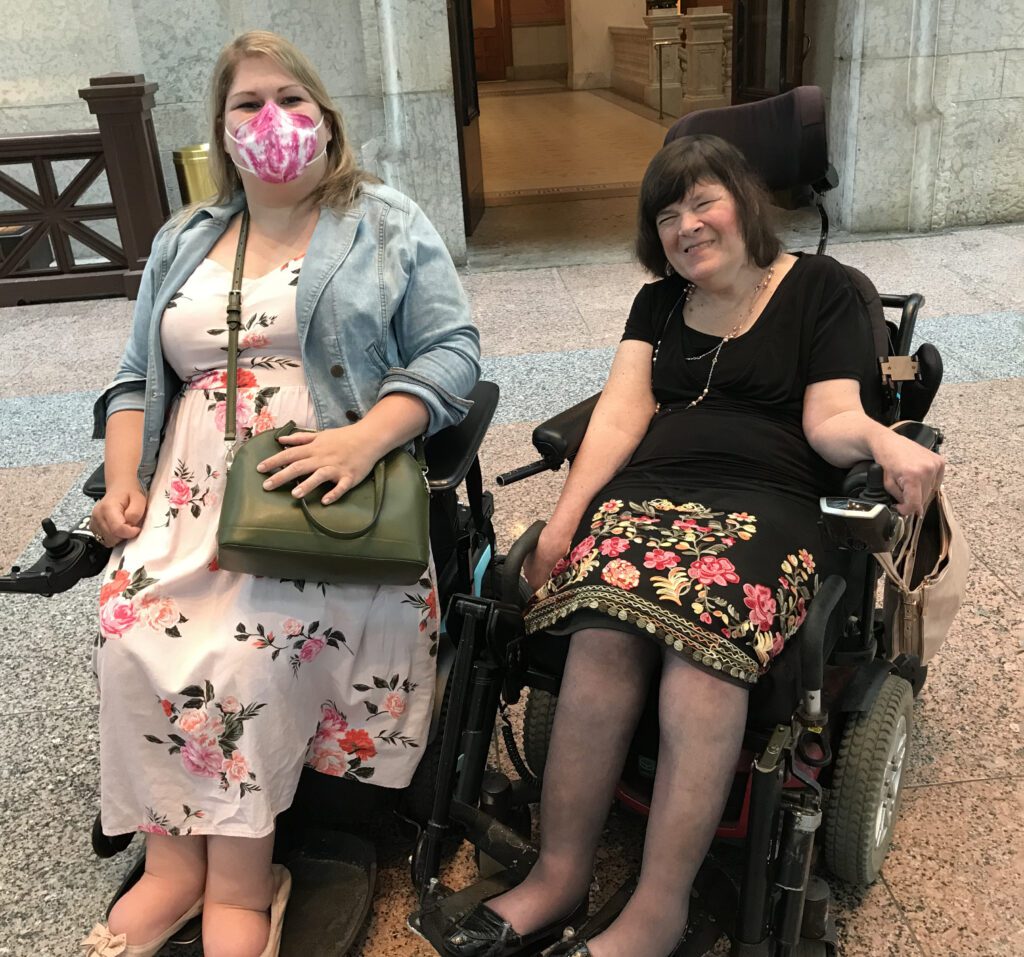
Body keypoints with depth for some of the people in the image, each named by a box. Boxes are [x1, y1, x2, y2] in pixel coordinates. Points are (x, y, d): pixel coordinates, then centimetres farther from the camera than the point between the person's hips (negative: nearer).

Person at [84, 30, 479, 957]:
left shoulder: (389, 226, 10)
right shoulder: (182, 243, 23)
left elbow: (451, 350, -1)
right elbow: (136, 380, 23)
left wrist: (368, 437, -19)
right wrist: (123, 482, 4)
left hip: (327, 496, -4)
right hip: (192, 496, 4)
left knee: (250, 639, -28)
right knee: (134, 630, -23)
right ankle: (175, 866, -11)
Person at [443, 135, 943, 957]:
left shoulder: (820, 288, 12)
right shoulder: (657, 303, 24)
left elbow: (829, 420, 3)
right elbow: (621, 413, 11)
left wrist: (880, 437, -22)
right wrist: (565, 519, -3)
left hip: (768, 503, -3)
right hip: (649, 493, 3)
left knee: (704, 635, -34)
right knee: (602, 631, -29)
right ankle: (559, 876, -22)